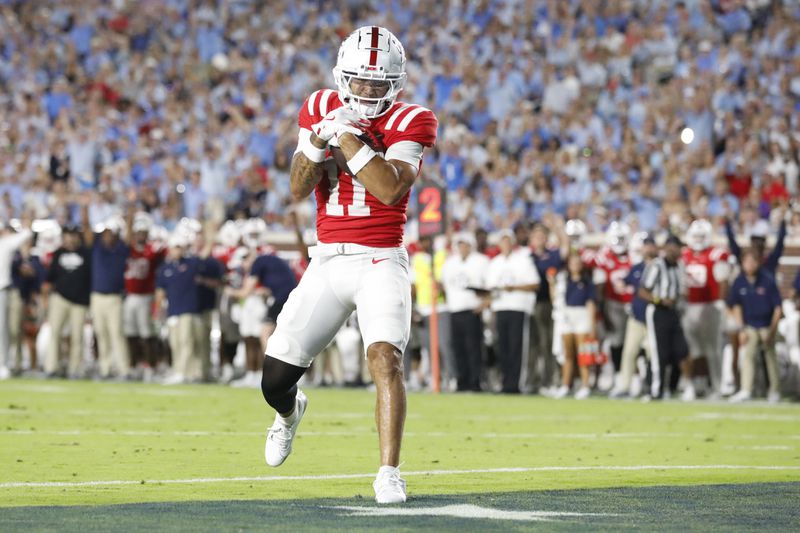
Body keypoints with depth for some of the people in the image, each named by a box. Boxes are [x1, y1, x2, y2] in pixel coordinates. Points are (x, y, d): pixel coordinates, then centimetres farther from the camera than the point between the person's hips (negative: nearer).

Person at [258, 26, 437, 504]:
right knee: (276, 379, 4)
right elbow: (298, 189, -1)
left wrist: (347, 137, -22)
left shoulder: (409, 122, -5)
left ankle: (389, 474, -18)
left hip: (380, 263, -3)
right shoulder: (320, 109, 6)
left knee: (386, 359, -25)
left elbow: (390, 189, -21)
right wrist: (321, 139, -17)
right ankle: (290, 411, 41)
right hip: (327, 262, 3)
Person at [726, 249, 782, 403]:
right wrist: (741, 329, -1)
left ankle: (775, 391, 17)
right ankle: (745, 391, -12)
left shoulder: (768, 281, -17)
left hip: (767, 325, -2)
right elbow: (736, 306, 4)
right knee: (747, 355, -8)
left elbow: (777, 307, -11)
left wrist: (772, 331, -12)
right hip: (750, 326, 2)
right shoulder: (739, 282, -8)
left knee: (771, 356, 5)